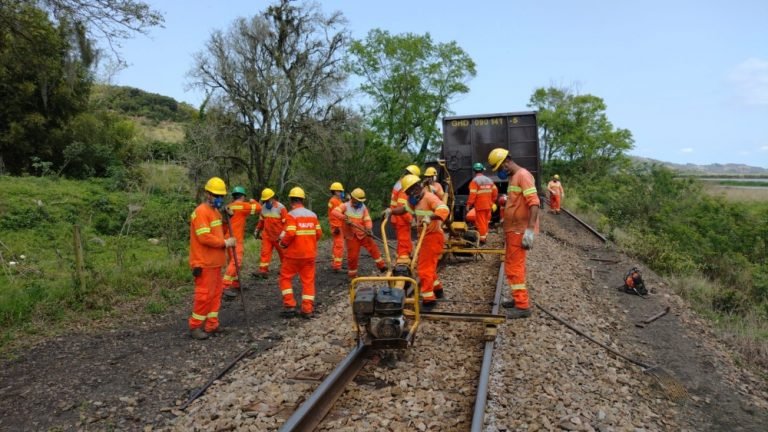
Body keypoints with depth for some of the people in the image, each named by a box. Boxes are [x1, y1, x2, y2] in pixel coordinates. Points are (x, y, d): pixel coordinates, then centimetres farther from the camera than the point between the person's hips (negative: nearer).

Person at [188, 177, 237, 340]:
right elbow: (205, 237, -24)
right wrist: (225, 243, -16)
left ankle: (211, 325, 22)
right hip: (204, 263, -10)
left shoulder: (215, 211, 15)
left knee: (216, 293, 13)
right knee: (204, 294, -4)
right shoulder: (201, 212, -16)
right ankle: (195, 326, 8)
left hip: (215, 262, 10)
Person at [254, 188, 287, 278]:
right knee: (265, 253, -5)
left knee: (283, 254, 11)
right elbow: (261, 220, 17)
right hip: (267, 236, 4)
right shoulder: (264, 207, 3)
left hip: (278, 237, -4)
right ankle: (263, 271, -4)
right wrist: (257, 230, 20)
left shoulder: (281, 208, -16)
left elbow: (286, 222, -17)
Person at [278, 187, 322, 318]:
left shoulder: (291, 215, -11)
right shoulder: (313, 215, 4)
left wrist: (283, 243, -2)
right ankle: (307, 309, 7)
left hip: (293, 253, -4)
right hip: (309, 253, 4)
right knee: (308, 280, 9)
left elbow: (290, 234, -20)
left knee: (285, 278, 12)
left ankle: (289, 305, 6)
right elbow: (319, 233, 4)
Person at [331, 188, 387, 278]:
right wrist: (344, 217, -36)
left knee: (373, 248, -5)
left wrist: (368, 228, -26)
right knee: (352, 256, 2)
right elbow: (334, 212, -20)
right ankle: (352, 275, 18)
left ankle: (382, 266, 9)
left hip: (363, 234, 2)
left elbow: (367, 220, -5)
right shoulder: (345, 206, -6)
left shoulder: (363, 207, 0)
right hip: (351, 236, -2)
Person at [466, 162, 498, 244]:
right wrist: (492, 201, 19)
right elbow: (495, 192, 9)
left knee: (481, 222, 0)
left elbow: (472, 195, -18)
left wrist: (469, 204, -12)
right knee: (486, 222, 17)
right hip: (488, 205, 6)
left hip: (480, 206, -6)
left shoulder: (475, 181, -12)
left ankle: (482, 238, 1)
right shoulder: (489, 180, 8)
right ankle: (485, 236, 26)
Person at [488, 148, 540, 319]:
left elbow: (534, 203, -23)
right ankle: (519, 299, 27)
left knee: (514, 267, -7)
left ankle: (523, 306, -1)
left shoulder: (523, 175, -15)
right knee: (514, 265, 17)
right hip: (513, 229, 10)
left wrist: (529, 230, -28)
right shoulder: (513, 177, 16)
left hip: (520, 230, -10)